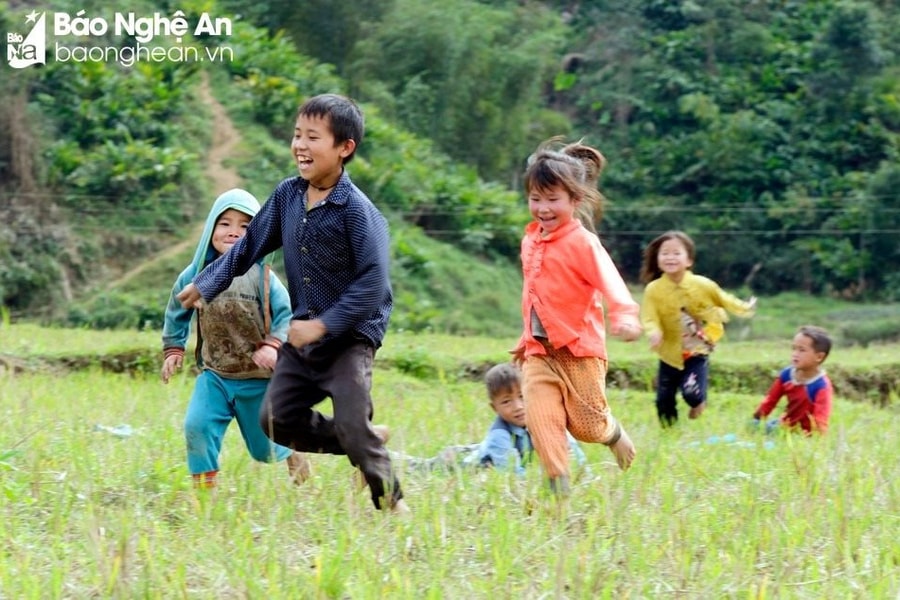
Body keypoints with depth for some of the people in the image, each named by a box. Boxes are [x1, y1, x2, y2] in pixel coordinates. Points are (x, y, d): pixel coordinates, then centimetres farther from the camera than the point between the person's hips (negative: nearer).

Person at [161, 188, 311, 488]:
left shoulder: (262, 277, -12)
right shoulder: (196, 275, -3)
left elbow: (286, 314, -9)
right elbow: (177, 314, 13)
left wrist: (274, 345, -24)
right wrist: (173, 350, 8)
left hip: (258, 380, -2)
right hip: (214, 377, 2)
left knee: (264, 448, 11)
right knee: (196, 427, -21)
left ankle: (291, 455, 46)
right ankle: (203, 488, -7)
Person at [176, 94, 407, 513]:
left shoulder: (356, 209, -20)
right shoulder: (287, 195, 1)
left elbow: (373, 280, -23)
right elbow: (250, 245, 14)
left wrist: (324, 325, -23)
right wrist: (206, 285, 12)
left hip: (350, 337, -7)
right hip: (303, 333, 7)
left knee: (353, 426, -14)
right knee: (276, 420, 6)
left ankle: (391, 503, 6)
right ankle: (362, 442, 24)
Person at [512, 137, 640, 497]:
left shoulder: (582, 243, -13)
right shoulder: (531, 241, 9)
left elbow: (608, 279, -28)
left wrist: (624, 314, -47)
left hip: (579, 349, -6)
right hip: (538, 352, 6)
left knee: (586, 424, 4)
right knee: (540, 418, -12)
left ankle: (614, 435, 38)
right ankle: (559, 488, -9)